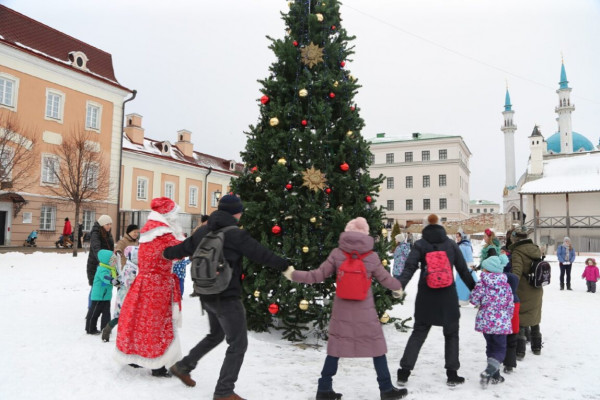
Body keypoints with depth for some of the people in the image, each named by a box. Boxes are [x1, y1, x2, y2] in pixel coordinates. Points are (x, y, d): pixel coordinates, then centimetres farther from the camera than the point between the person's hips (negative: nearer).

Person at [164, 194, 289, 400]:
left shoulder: (203, 231, 5)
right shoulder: (235, 234, -16)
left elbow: (184, 247, 17)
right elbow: (261, 253, -13)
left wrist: (166, 253, 38)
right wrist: (285, 265, -2)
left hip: (208, 295, 8)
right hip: (227, 297, -8)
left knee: (216, 335, 29)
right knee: (238, 344, 4)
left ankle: (183, 366, 37)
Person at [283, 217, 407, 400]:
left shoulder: (337, 253, -6)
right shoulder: (372, 256, -6)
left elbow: (318, 276, -3)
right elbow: (385, 279, 6)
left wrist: (293, 275, 10)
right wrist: (398, 287, 28)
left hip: (342, 309, 2)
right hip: (364, 310, -1)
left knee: (336, 347, 12)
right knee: (377, 347, 12)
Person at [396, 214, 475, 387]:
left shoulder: (420, 244, -2)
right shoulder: (451, 244, 3)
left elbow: (410, 267, -14)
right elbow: (463, 270, 6)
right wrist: (475, 289, 15)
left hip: (425, 296, 0)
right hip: (448, 296, 0)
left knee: (418, 333, 11)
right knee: (451, 334, 16)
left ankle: (404, 372, 9)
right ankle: (452, 374, 17)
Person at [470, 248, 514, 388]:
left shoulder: (482, 284, -9)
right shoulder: (506, 285, -2)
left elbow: (474, 299, -11)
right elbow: (510, 305, 3)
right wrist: (508, 317, 17)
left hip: (485, 321, 1)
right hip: (501, 322, 0)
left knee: (491, 346, 17)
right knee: (500, 348, 8)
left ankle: (495, 375, 22)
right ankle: (488, 372, -10)